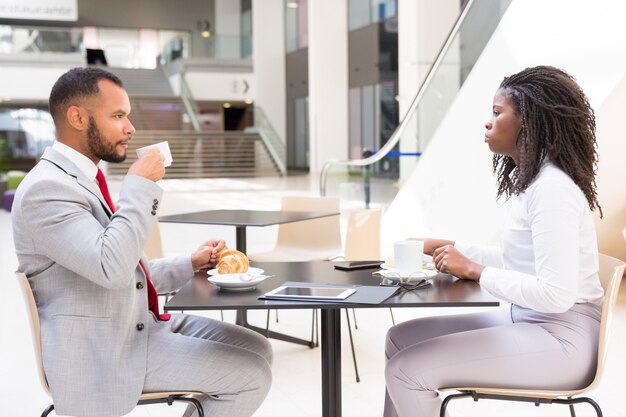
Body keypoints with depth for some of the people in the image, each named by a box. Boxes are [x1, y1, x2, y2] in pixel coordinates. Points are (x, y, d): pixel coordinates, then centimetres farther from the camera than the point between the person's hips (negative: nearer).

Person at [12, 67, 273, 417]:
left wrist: (191, 264, 11)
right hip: (106, 349, -10)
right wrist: (140, 185, -22)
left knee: (257, 350, 8)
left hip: (142, 322, 10)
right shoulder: (45, 188, -18)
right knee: (250, 373, -12)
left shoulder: (84, 178, 14)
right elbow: (113, 268, -30)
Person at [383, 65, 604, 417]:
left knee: (408, 369, -16)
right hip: (526, 321, 10)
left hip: (561, 337, -10)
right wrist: (447, 247, 10)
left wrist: (474, 270, -19)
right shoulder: (530, 180, 11)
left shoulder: (552, 188, -20)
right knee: (401, 339, 8)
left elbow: (557, 294, -26)